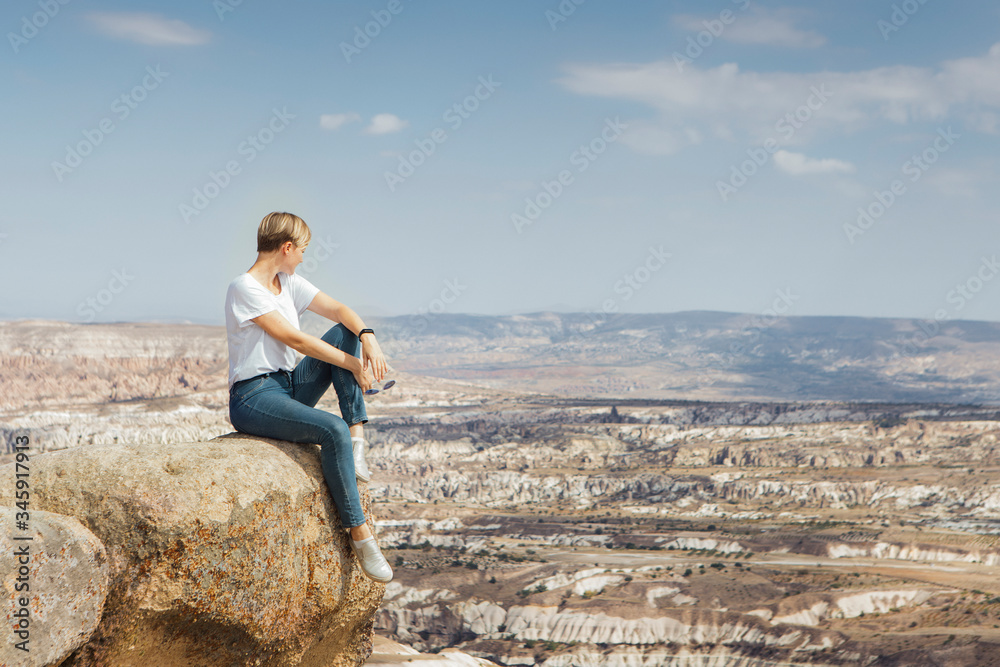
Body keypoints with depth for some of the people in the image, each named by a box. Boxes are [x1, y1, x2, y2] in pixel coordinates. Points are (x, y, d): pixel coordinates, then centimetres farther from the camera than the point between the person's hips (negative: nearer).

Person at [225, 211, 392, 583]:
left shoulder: (289, 283, 12)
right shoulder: (244, 288, -13)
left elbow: (338, 310, 3)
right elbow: (295, 340, -17)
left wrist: (367, 337, -18)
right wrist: (352, 365, -15)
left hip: (290, 386, 9)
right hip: (253, 398, -9)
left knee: (344, 333, -5)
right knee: (333, 430, -30)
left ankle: (356, 441, -13)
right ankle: (359, 533, -22)